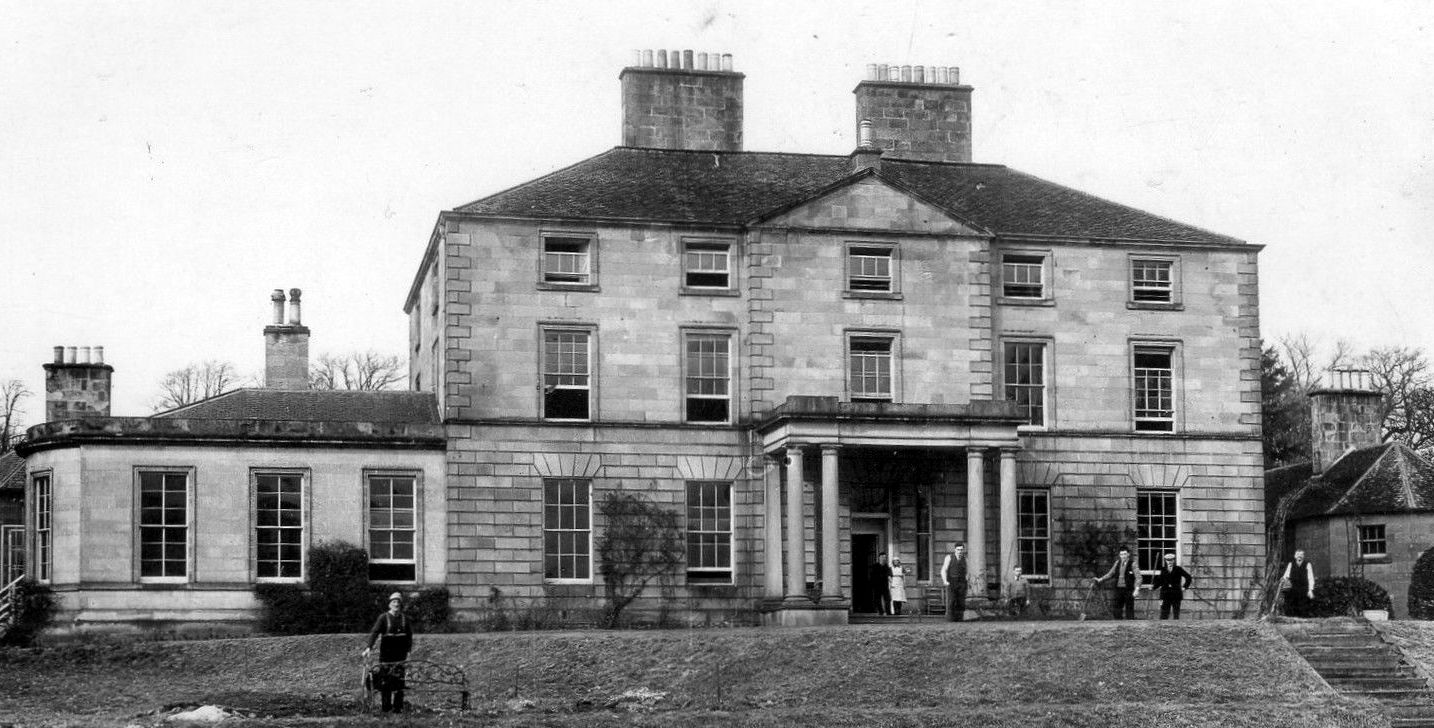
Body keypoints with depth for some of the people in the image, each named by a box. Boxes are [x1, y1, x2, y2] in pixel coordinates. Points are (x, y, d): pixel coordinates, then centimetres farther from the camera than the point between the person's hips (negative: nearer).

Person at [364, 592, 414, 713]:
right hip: (386, 652, -2)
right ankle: (386, 706, 9)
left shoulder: (404, 618, 7)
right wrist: (369, 647, -27)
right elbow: (374, 632, -14)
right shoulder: (383, 617, -4)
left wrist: (408, 650, 2)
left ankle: (398, 706, 4)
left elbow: (409, 635, 12)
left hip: (400, 652, 2)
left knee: (398, 679, -1)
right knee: (385, 679, 1)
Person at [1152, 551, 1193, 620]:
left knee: (1176, 615, 5)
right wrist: (1153, 586, -10)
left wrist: (1185, 587, 2)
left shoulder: (1178, 569, 2)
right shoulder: (1163, 570, 6)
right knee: (1163, 616, -6)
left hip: (1176, 596, -1)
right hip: (1165, 595, 1)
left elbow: (1188, 578, 8)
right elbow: (1159, 582, 6)